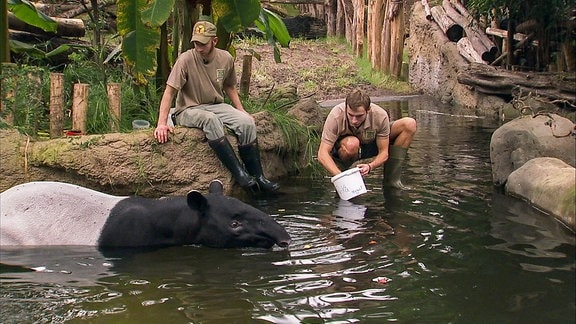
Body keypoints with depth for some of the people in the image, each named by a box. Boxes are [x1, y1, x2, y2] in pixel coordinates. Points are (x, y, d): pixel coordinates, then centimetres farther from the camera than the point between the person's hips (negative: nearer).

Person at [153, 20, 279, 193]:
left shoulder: (226, 59, 0)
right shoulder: (186, 59, -14)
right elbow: (169, 92, -14)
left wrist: (241, 110, 8)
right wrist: (162, 123, -23)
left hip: (216, 106, 5)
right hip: (189, 110, -4)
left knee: (246, 122, -21)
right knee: (211, 120, -37)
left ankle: (258, 176, -15)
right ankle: (239, 173, -36)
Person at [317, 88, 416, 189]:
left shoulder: (380, 116, -29)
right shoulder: (336, 116, -34)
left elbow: (383, 153, -21)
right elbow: (322, 154, -35)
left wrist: (370, 166, -42)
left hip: (370, 144, 3)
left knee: (409, 124, -16)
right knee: (352, 144, -42)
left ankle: (391, 179, -12)